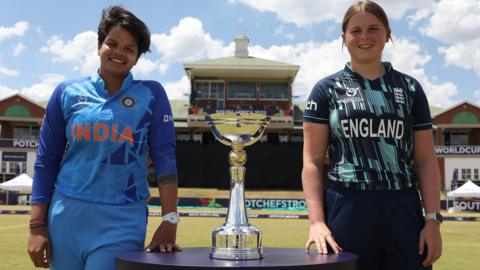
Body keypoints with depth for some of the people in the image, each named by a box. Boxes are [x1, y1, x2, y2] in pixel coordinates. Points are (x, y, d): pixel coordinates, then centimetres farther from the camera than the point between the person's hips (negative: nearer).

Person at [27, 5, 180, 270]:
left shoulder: (151, 95, 2)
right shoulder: (67, 92, 5)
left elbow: (164, 157, -4)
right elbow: (46, 161, 6)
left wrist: (169, 221, -13)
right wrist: (37, 225, 1)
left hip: (123, 219, -2)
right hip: (67, 216, 2)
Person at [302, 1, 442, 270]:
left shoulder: (409, 88, 11)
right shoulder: (327, 89, 6)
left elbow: (426, 160, 8)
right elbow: (313, 161, 1)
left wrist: (433, 219, -1)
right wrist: (317, 221, -10)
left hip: (403, 212, 2)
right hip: (345, 209, -1)